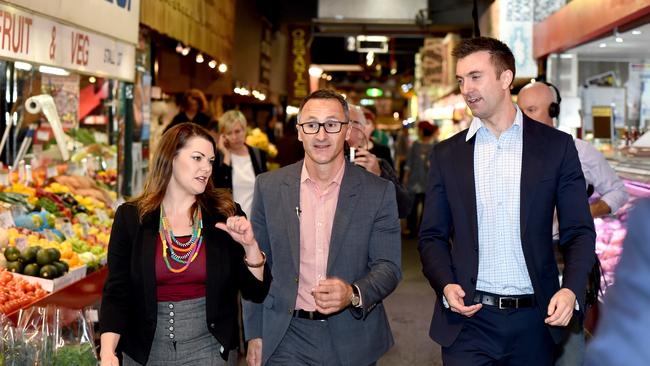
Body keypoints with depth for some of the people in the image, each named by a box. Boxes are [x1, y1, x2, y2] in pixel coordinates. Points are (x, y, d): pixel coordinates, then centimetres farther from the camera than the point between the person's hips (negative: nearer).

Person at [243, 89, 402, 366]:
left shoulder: (378, 192, -5)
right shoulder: (269, 186, 0)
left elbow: (388, 266, -5)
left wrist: (353, 294, -24)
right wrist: (254, 333, 4)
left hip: (352, 341, 0)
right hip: (287, 337, 1)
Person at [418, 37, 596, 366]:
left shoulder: (556, 146, 1)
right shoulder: (447, 154, 5)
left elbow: (579, 231, 3)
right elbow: (432, 236, 8)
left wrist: (572, 290, -13)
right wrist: (445, 285, -9)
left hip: (534, 321, 0)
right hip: (468, 318, 1)